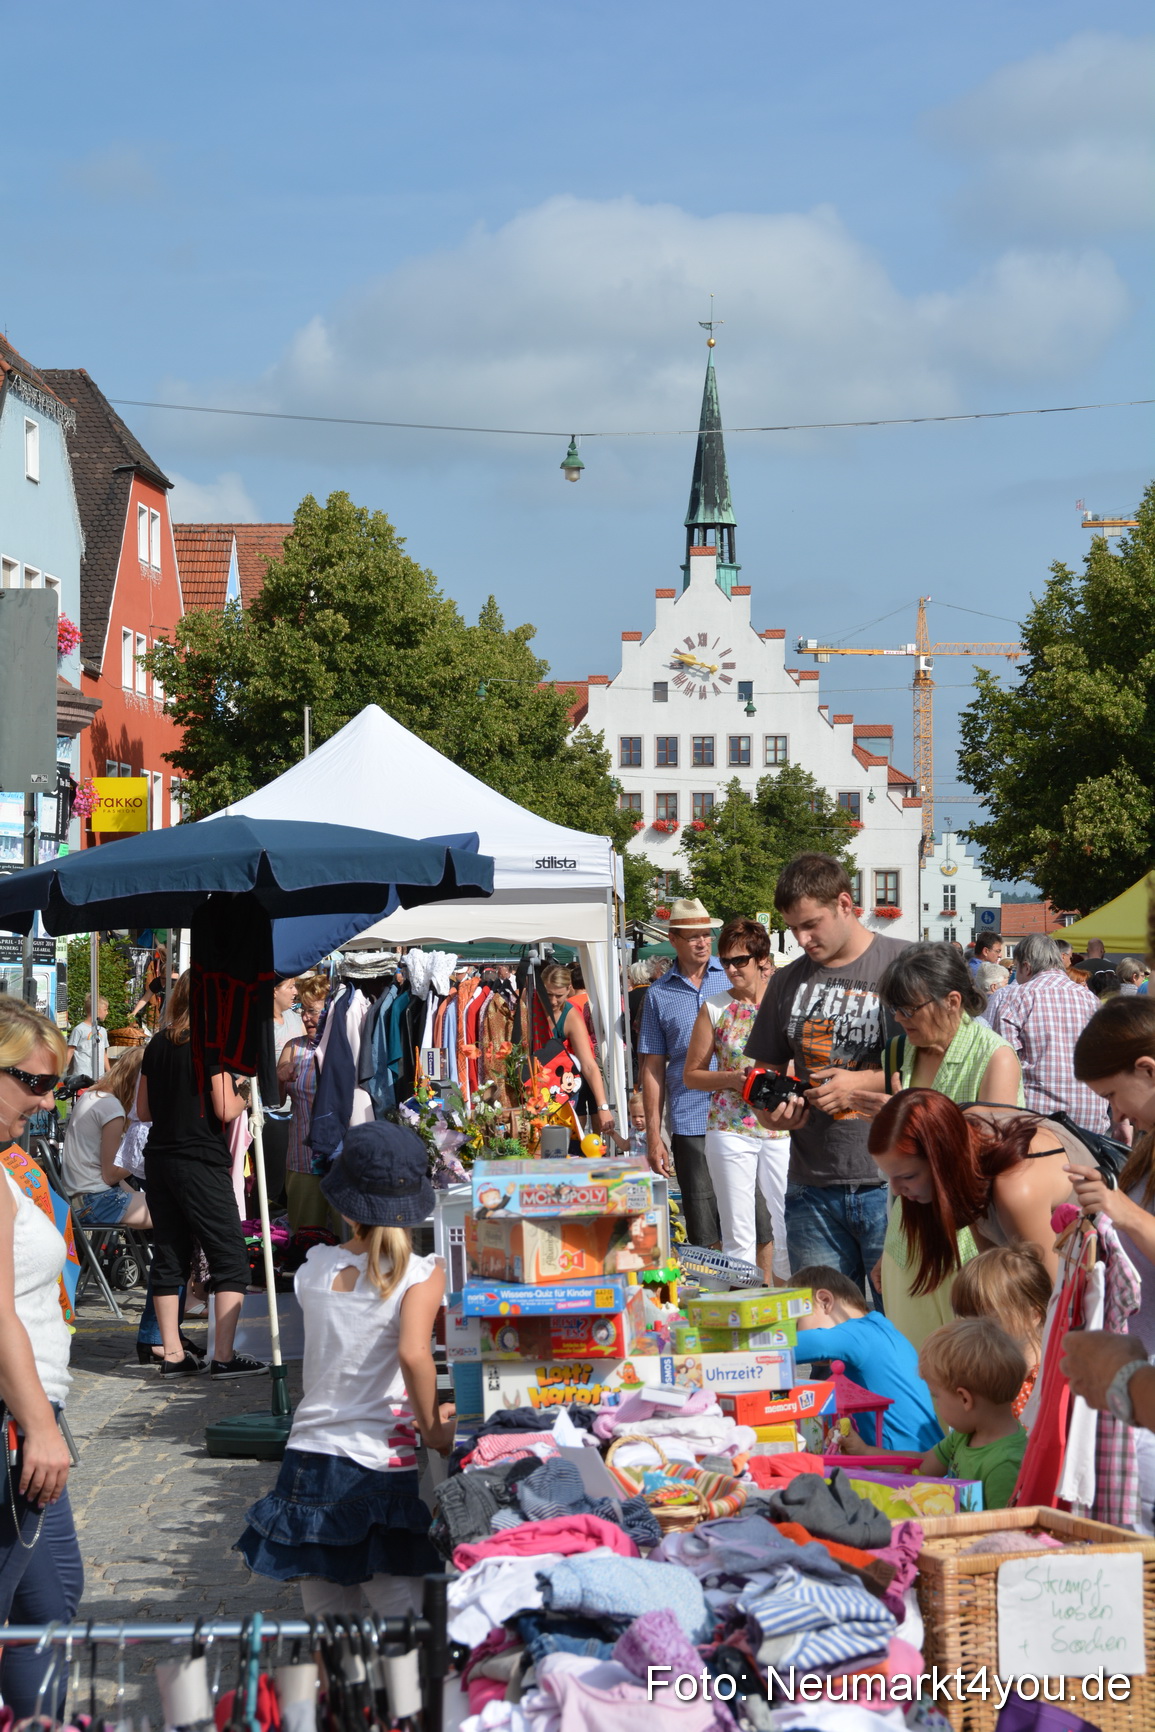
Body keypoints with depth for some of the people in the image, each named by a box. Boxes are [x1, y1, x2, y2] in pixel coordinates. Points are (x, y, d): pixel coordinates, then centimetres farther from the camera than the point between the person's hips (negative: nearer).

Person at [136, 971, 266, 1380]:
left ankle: (172, 1354, 12)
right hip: (201, 1162, -6)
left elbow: (143, 1111, 13)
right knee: (230, 1257, 0)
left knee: (169, 1258, 11)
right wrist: (244, 1097, 5)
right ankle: (224, 1357, -4)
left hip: (158, 1160, 7)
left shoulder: (157, 1045, 8)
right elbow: (225, 1111, -15)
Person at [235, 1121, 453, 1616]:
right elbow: (413, 1354, -24)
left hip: (309, 1459, 4)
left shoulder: (314, 1268, 5)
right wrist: (433, 1431, -11)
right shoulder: (421, 1275, -8)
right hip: (382, 1466, -4)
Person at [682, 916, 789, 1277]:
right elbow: (691, 1074, 9)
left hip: (781, 1126, 0)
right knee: (738, 1234, 2)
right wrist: (731, 1079, -8)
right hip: (729, 1127, 0)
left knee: (792, 1226, -1)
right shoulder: (714, 1009, 5)